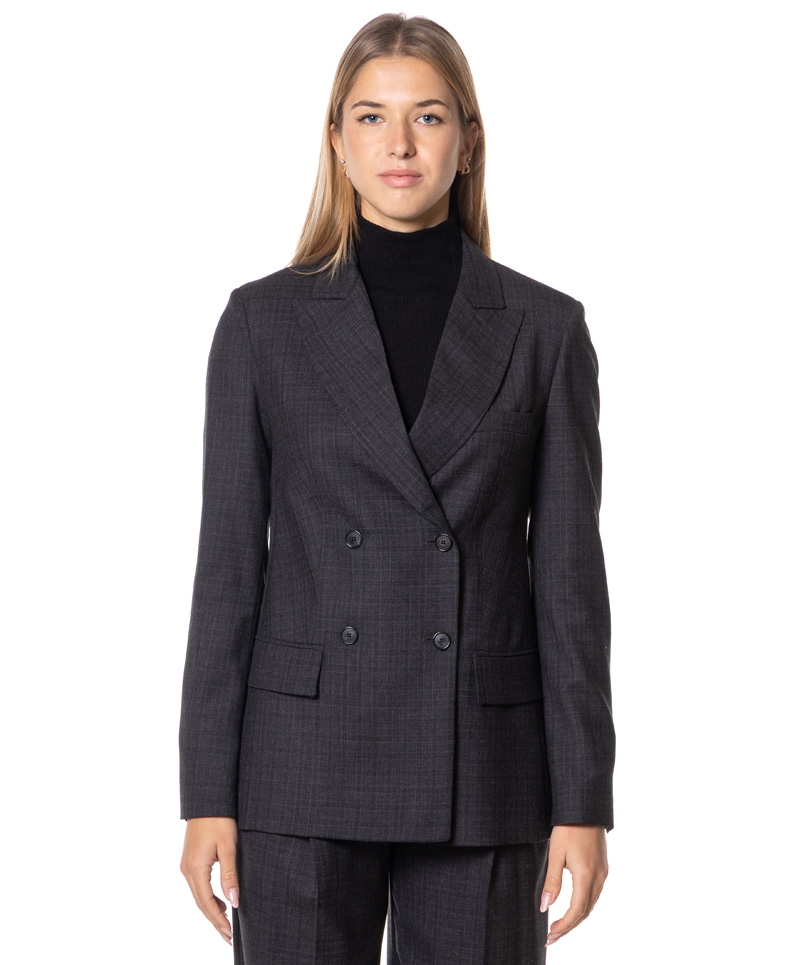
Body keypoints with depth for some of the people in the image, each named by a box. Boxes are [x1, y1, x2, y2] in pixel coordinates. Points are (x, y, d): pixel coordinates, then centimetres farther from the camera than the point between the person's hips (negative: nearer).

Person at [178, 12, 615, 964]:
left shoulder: (544, 327, 3)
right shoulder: (264, 319, 3)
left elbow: (569, 575, 1)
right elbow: (229, 563, 2)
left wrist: (583, 803, -3)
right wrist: (207, 795, -3)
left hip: (482, 777, 0)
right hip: (305, 768, 0)